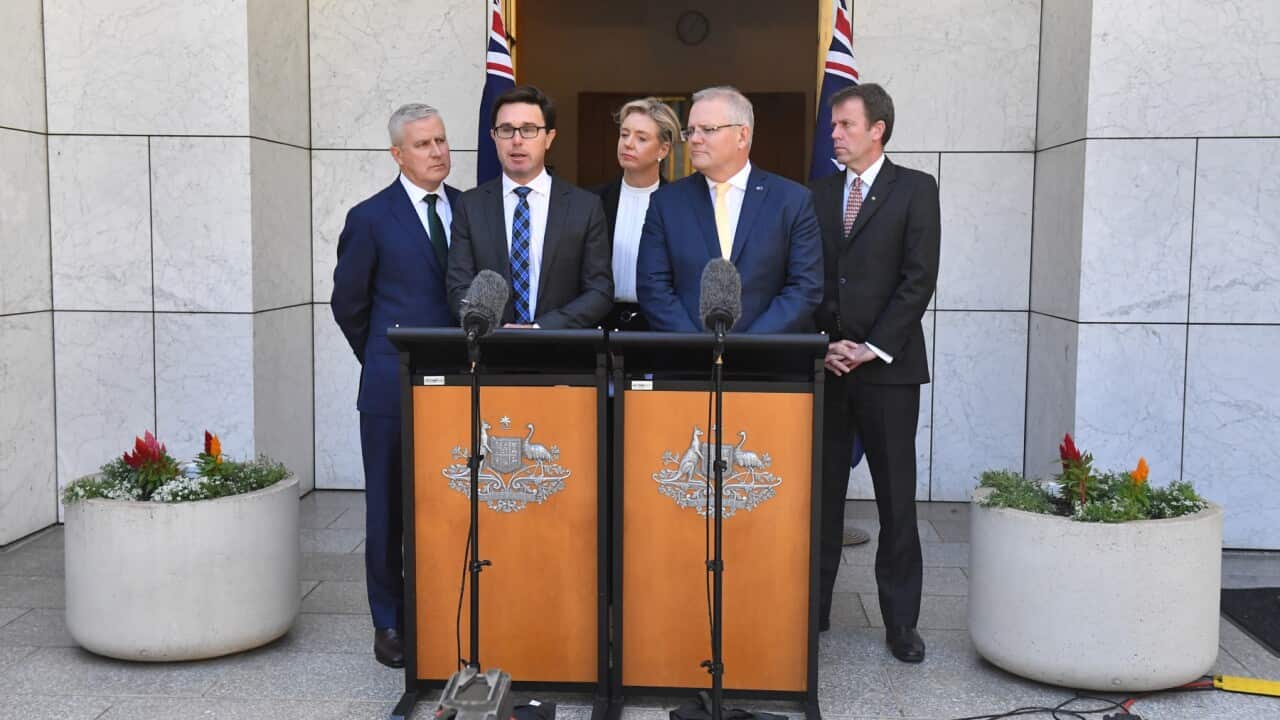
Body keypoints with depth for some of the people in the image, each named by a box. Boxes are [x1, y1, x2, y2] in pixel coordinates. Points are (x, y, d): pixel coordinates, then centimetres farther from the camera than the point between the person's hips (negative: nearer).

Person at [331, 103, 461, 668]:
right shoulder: (371, 218, -1)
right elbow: (348, 304, 6)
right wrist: (384, 362, 10)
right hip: (394, 388, -2)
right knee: (389, 508, 6)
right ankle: (390, 623, 18)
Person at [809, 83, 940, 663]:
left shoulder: (915, 189, 2)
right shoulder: (818, 194, 12)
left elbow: (919, 279, -6)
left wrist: (872, 348, -11)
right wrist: (824, 344, -4)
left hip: (888, 367, -3)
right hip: (824, 365, 3)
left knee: (896, 496, 2)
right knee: (820, 490, 6)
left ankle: (901, 621, 11)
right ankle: (812, 609, 15)